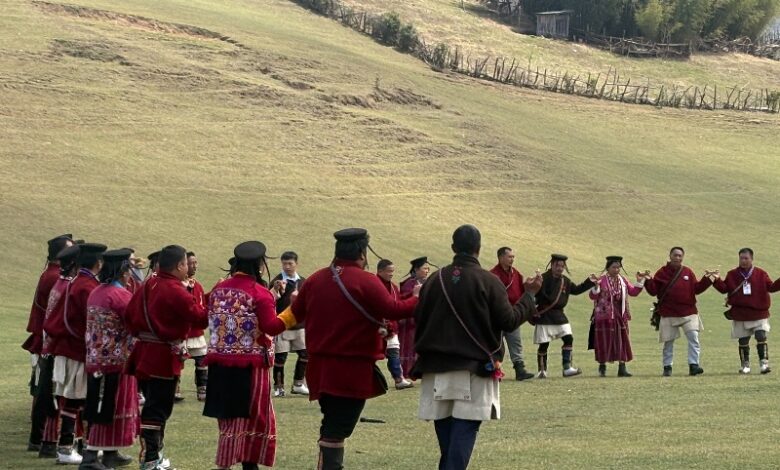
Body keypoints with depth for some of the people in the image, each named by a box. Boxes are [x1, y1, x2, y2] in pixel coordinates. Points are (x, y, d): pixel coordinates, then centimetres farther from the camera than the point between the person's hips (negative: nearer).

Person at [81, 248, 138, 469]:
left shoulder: (96, 292, 9)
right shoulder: (120, 295, -16)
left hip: (96, 358, 9)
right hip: (117, 360, -9)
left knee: (104, 408, 16)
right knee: (109, 409, -5)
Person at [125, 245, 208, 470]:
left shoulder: (148, 285, 8)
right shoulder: (175, 291, -19)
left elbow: (129, 316, 12)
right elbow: (200, 318, -18)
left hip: (144, 352, 9)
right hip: (164, 357, -9)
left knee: (154, 406, 18)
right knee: (158, 409, -5)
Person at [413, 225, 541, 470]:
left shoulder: (435, 280, 3)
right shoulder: (488, 281, -9)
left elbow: (419, 321, 7)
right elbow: (509, 322, -6)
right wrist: (529, 295, 8)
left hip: (437, 369, 4)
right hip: (474, 369, -4)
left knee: (446, 437, 13)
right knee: (464, 431, -7)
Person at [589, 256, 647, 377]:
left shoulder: (623, 281, 9)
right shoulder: (602, 280, -8)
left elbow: (633, 292, 13)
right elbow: (593, 296, -12)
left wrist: (639, 282, 2)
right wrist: (596, 286, -28)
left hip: (620, 316, 5)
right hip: (604, 316, -5)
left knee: (622, 341, 1)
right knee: (604, 341, 1)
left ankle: (622, 368, 5)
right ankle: (602, 367, 14)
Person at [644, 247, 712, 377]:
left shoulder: (688, 272, 8)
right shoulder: (662, 272, 3)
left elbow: (696, 289, 6)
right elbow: (653, 291, 0)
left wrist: (707, 280, -5)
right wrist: (648, 281, -17)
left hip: (688, 312, 1)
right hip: (668, 314, -1)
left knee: (693, 337, -12)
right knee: (668, 341, 4)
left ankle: (694, 365, -11)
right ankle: (667, 367, 15)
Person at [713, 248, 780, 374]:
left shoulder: (761, 274, 2)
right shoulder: (732, 275, 5)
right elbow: (724, 289, 4)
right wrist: (717, 280, -13)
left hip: (759, 313, -2)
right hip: (740, 315, 2)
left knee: (761, 337, -13)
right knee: (743, 341, 7)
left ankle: (764, 363, -8)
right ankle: (745, 365, 17)